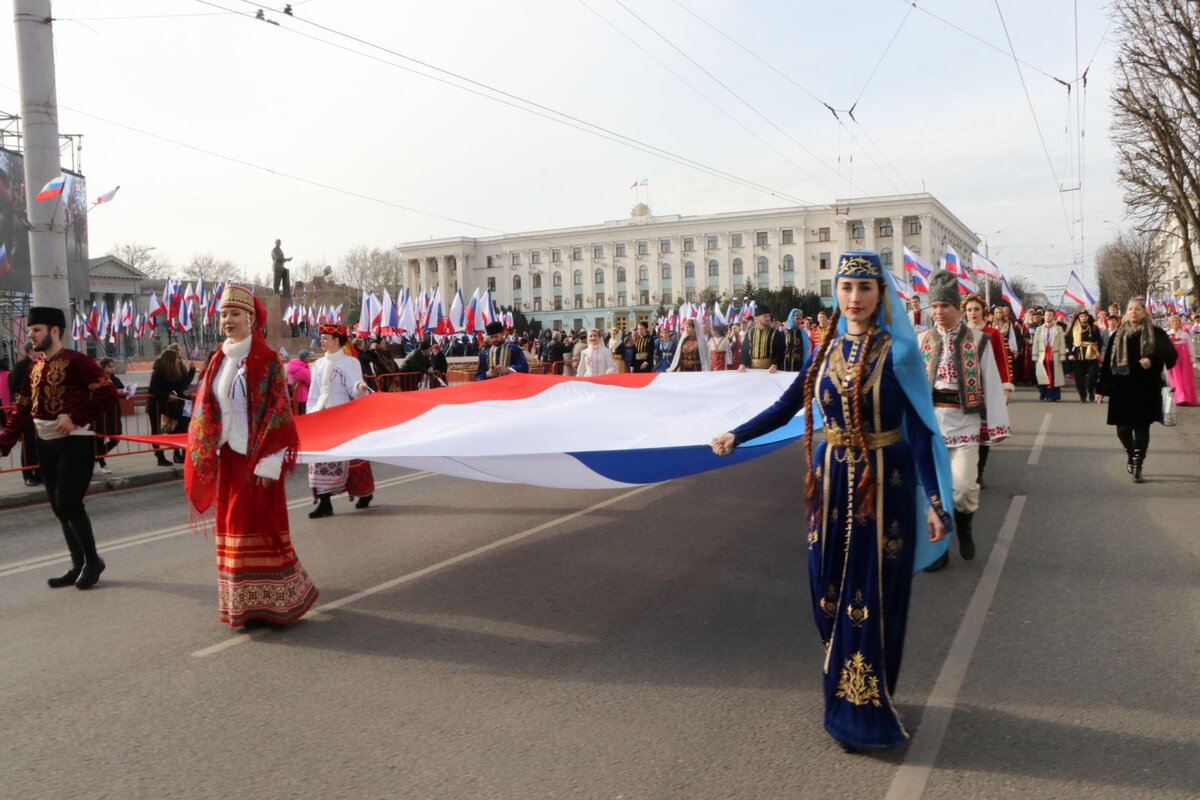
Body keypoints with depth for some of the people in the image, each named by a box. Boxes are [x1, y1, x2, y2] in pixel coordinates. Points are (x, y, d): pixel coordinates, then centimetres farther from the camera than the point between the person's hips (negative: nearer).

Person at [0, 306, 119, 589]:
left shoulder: (76, 361, -11)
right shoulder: (34, 367, 12)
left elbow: (108, 391, -20)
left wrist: (76, 416, -22)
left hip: (74, 443, -8)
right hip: (46, 445, 8)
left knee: (68, 503, -11)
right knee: (59, 509, 10)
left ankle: (93, 560, 7)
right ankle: (78, 565, 20)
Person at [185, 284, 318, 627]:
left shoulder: (267, 360, -9)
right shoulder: (219, 360, 10)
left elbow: (279, 412, -13)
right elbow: (205, 412, 12)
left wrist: (268, 462, -18)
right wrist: (206, 457, 5)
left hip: (257, 457, -6)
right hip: (227, 457, 7)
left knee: (259, 526, -2)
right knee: (232, 526, 10)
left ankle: (269, 601, 12)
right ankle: (241, 603, 21)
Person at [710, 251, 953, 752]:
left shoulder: (898, 351, -7)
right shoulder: (826, 350, 5)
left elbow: (920, 428, -10)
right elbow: (787, 406, 9)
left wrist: (935, 501, -14)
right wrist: (737, 436, 0)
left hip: (885, 484, -4)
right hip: (833, 480, 4)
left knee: (873, 597, 2)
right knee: (832, 593, 9)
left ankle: (867, 712, 19)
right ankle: (843, 695, 28)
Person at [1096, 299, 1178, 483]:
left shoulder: (1157, 334, 3)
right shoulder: (1117, 336, 9)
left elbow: (1171, 355, -2)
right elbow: (1107, 363, 7)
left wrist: (1152, 360, -21)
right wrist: (1101, 388, 5)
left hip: (1146, 390, -2)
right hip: (1122, 389, 2)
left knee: (1142, 429, -2)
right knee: (1123, 429, 3)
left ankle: (1137, 465, 6)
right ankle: (1130, 454, 32)